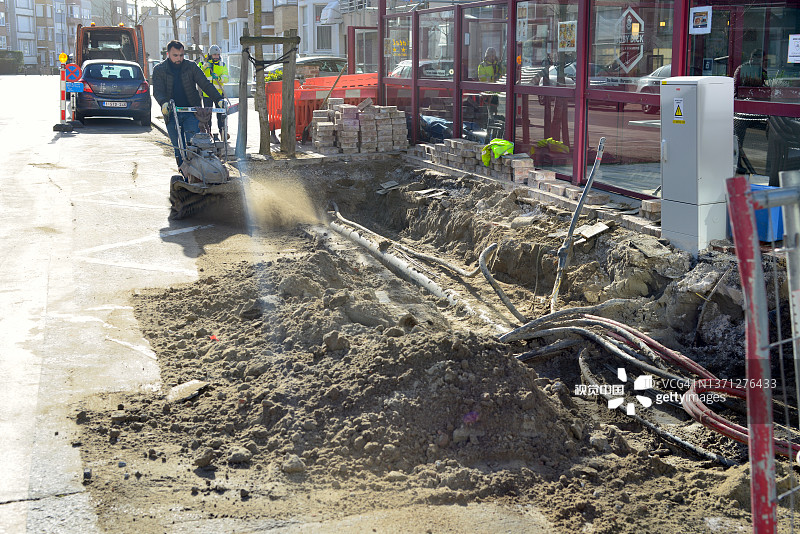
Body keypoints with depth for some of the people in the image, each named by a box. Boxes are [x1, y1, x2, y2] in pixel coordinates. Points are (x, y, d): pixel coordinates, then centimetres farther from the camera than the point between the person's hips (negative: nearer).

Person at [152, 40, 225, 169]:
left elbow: (205, 84, 2)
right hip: (171, 114, 1)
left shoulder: (191, 66, 4)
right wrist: (163, 102, -32)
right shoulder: (159, 70, 2)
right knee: (178, 148, 5)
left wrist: (219, 99, -12)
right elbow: (157, 91, -9)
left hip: (191, 112, -1)